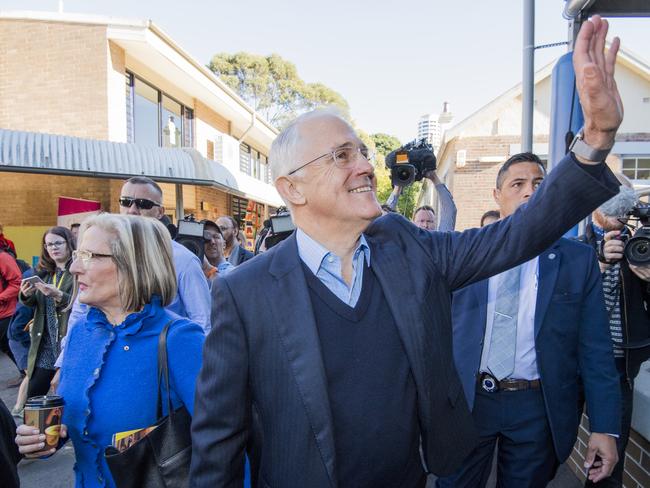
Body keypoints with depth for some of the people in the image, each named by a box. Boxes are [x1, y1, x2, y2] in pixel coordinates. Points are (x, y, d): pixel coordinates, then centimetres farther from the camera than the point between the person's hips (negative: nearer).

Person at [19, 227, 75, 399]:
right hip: (45, 342, 6)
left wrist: (58, 295, -29)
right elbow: (34, 303, 11)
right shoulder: (44, 272, 12)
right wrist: (26, 295, -11)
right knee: (33, 396, 8)